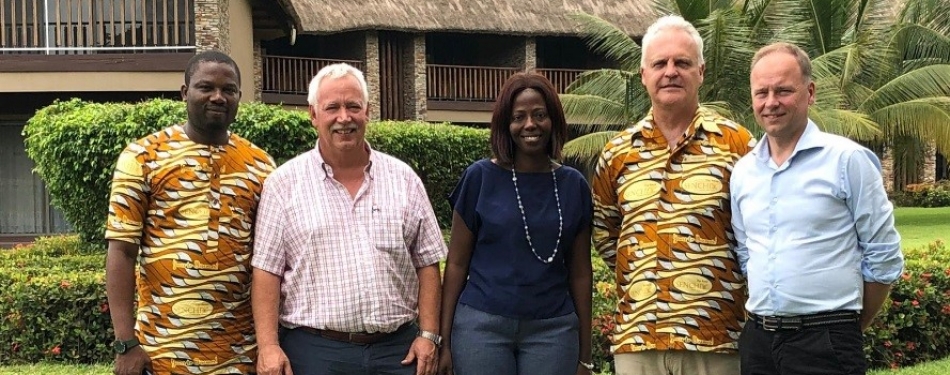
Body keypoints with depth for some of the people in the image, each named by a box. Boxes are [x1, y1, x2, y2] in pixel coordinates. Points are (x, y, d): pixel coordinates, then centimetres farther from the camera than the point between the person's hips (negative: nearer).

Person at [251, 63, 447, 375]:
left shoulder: (403, 179, 7)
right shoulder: (285, 183, 1)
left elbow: (427, 263, 8)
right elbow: (267, 270, -2)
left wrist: (429, 334, 0)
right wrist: (268, 345, -9)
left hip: (397, 348, 2)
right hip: (313, 349, -2)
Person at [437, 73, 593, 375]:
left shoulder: (574, 185, 4)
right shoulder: (480, 177, -2)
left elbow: (580, 273, 6)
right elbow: (457, 263, 1)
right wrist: (445, 339, -3)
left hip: (553, 330, 2)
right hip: (482, 325, -2)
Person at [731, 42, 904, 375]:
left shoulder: (848, 160, -7)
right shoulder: (743, 170, 8)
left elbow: (884, 259, -3)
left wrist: (847, 330, 3)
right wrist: (765, 323, 12)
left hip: (826, 345, -5)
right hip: (757, 339, 5)